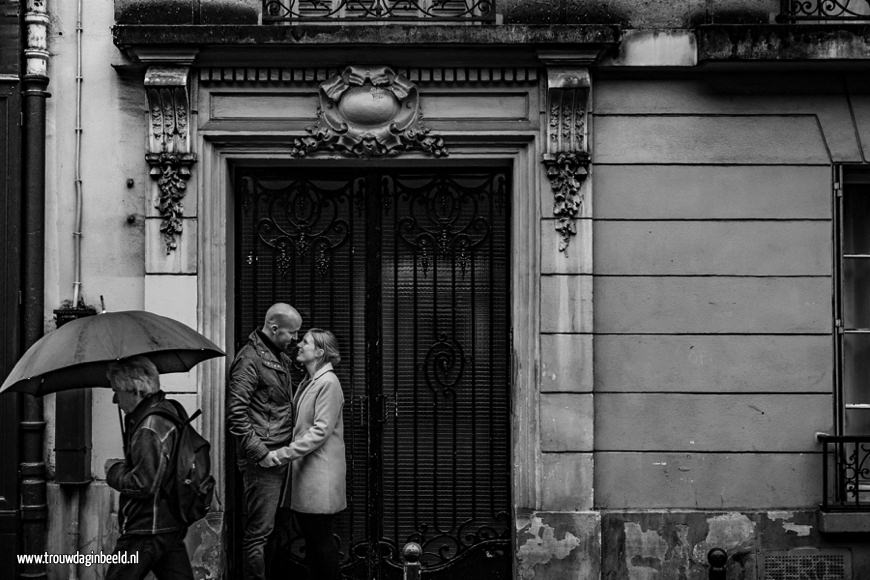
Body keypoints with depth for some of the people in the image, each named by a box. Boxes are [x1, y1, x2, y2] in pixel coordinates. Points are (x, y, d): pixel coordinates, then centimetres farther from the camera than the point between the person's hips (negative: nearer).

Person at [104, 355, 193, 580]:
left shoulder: (149, 429, -21)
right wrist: (122, 466, 8)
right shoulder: (167, 410, 10)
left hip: (147, 530, -10)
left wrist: (114, 471, -8)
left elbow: (144, 485, -23)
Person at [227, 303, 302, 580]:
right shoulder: (250, 359, -12)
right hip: (262, 460, -9)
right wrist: (260, 451, -19)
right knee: (259, 531, -6)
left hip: (280, 456, 9)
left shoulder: (281, 357, 17)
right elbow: (236, 413, -18)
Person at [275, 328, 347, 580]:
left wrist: (285, 453, -20)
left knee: (321, 537, -3)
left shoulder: (328, 383, -13)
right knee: (310, 536, 11)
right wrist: (286, 454, 7)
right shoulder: (307, 383, 16)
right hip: (303, 470, 9)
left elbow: (320, 431, -18)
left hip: (320, 472, -9)